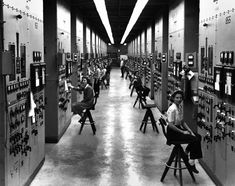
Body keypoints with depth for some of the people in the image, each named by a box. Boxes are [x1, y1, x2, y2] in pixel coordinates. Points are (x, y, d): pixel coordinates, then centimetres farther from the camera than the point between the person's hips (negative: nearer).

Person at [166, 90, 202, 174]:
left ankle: (186, 152, 13)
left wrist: (190, 131, 2)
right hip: (172, 132, -9)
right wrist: (183, 132, -19)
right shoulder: (172, 109, -20)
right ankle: (191, 163, -7)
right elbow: (170, 125, -23)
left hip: (178, 129, 9)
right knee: (195, 140, -17)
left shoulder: (180, 107, 7)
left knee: (198, 137, -1)